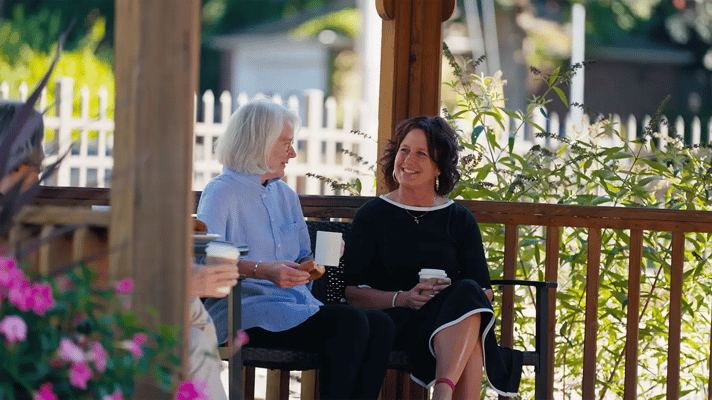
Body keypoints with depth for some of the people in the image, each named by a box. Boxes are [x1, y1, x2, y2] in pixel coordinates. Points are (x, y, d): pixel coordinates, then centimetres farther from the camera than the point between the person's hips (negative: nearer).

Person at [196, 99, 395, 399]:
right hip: (244, 312, -8)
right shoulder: (222, 192, -2)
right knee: (350, 324, -28)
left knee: (380, 325, -19)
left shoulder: (286, 195, 23)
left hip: (296, 305, 8)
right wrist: (263, 270, -31)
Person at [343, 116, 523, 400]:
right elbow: (351, 291, 2)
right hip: (395, 321, -2)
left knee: (467, 293, -36)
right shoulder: (372, 215, 11)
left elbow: (485, 290, 10)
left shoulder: (460, 220, 17)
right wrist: (402, 298, -15)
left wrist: (456, 295, -13)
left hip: (459, 315, 2)